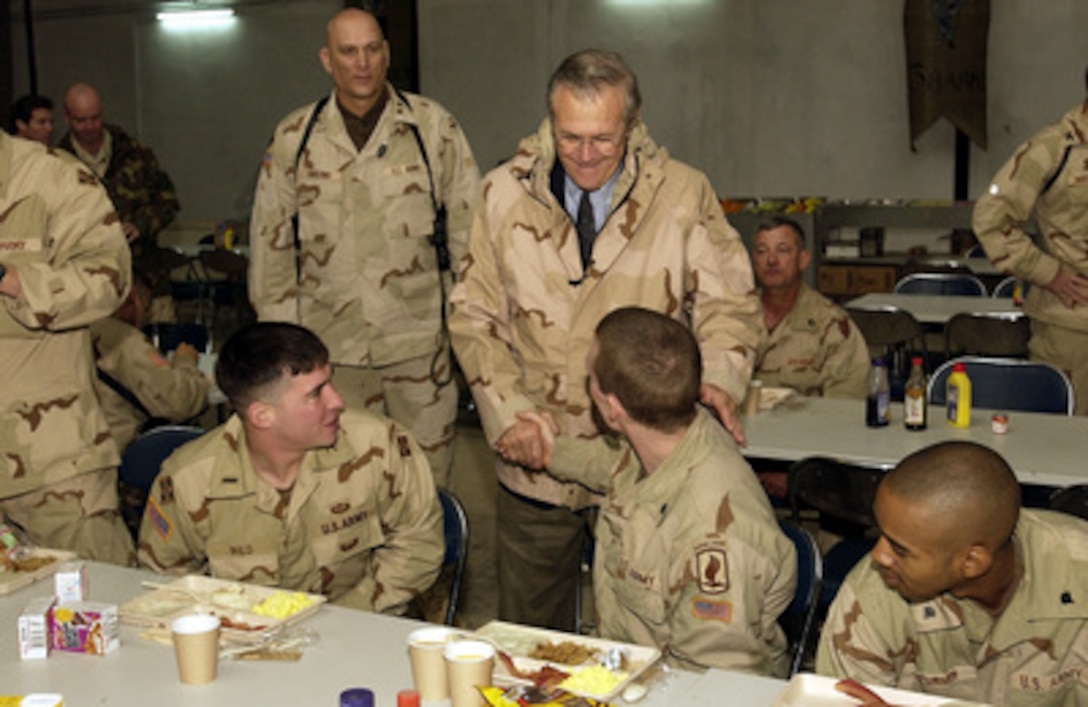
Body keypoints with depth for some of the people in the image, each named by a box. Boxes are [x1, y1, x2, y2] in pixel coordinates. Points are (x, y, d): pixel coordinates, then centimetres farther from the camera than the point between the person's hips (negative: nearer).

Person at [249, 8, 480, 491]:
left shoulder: (433, 126, 1)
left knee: (428, 480, 8)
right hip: (331, 346, 1)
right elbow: (270, 243, 10)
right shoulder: (293, 138, 5)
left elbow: (469, 226, 5)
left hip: (419, 340, -1)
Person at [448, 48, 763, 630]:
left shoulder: (684, 196, -5)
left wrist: (718, 374, -21)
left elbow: (728, 304, 0)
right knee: (527, 639, 18)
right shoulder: (505, 193, -2)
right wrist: (506, 412, -11)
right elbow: (474, 315, 2)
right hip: (535, 457, 2)